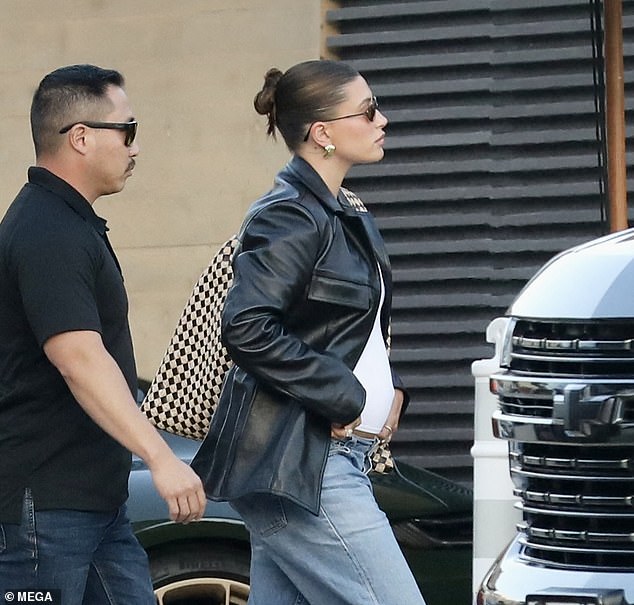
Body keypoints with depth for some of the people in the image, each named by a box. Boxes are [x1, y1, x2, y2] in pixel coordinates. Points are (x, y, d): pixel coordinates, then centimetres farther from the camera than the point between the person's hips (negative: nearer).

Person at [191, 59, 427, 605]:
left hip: (334, 454, 10)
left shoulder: (345, 214, 17)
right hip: (295, 461, -10)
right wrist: (345, 398, -19)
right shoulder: (291, 217, -12)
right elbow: (247, 328, -23)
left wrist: (389, 389, 9)